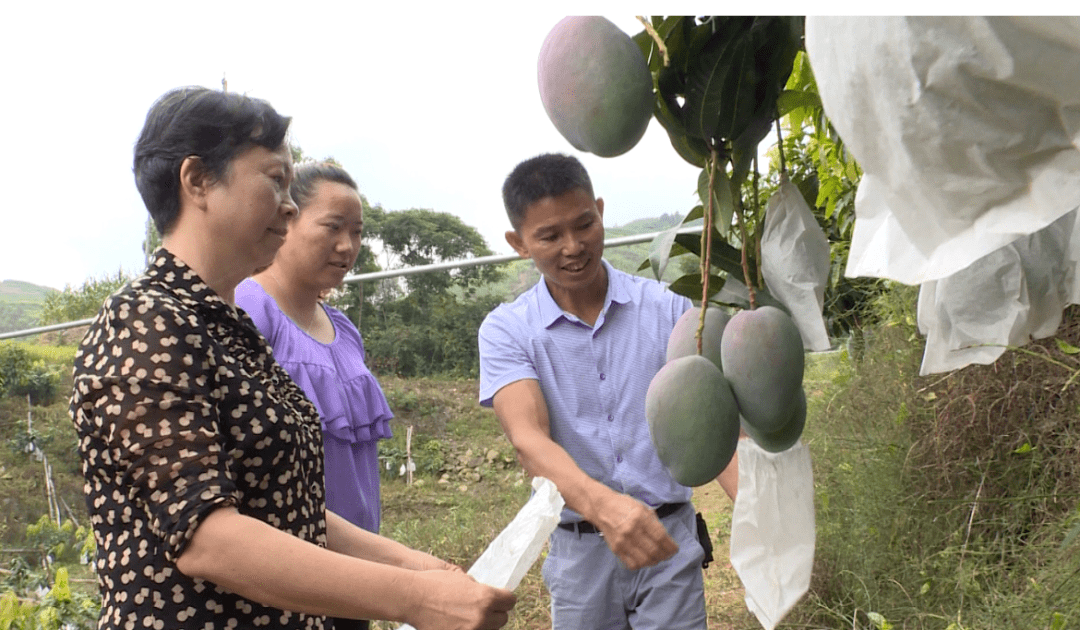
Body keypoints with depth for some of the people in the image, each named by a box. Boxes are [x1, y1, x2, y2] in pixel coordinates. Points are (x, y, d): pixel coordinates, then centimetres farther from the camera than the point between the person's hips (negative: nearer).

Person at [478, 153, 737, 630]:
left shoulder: (667, 309, -2)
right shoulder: (506, 331, -6)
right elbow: (529, 438, -20)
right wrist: (602, 505, -39)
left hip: (670, 541, 0)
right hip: (579, 551, 0)